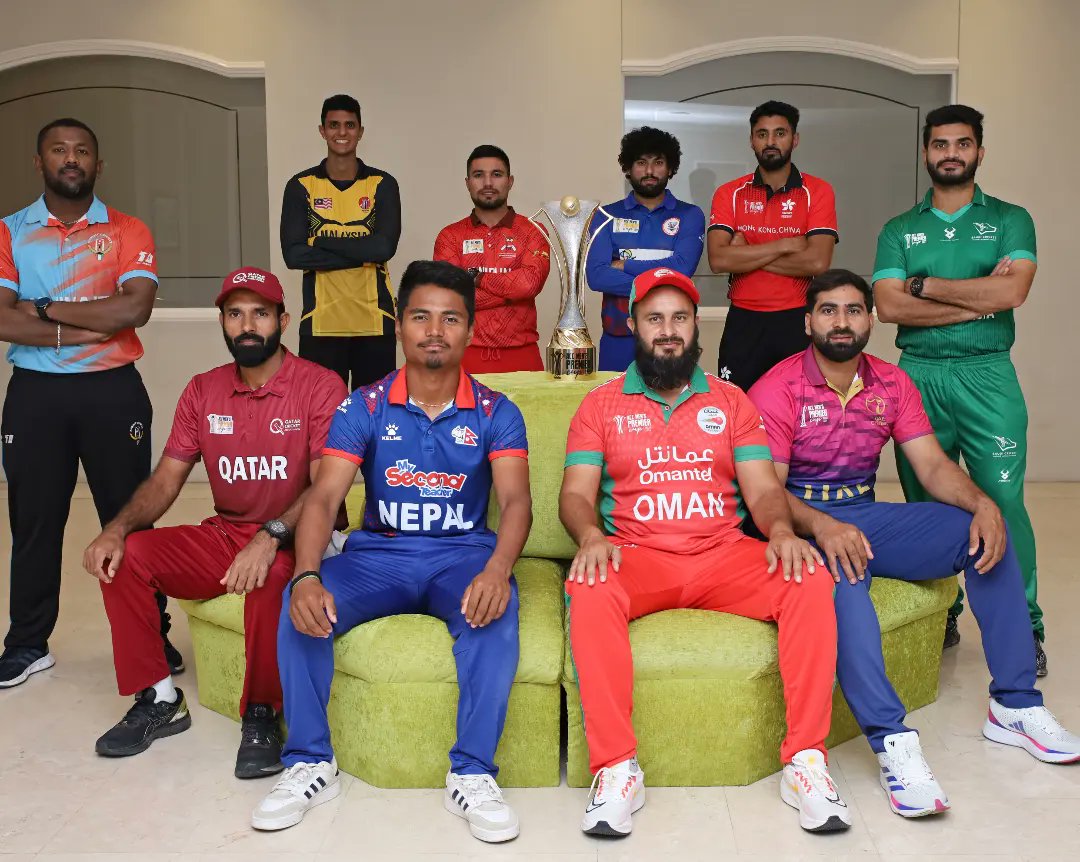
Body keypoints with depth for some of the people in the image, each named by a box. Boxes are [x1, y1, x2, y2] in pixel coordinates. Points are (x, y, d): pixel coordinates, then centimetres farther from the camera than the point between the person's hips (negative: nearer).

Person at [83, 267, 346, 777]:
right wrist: (117, 528, -14)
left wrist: (271, 536, -34)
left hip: (293, 542, -5)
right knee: (123, 557, -13)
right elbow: (166, 478, 5)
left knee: (270, 579, -38)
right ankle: (157, 701, 2)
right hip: (223, 537, 6)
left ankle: (261, 716, -15)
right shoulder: (203, 391, 7)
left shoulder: (320, 386, -10)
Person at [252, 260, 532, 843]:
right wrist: (307, 576, -31)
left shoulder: (496, 413, -1)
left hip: (462, 555, -1)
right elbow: (324, 498, -10)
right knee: (299, 604, -26)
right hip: (378, 555, 1)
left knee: (496, 608, -34)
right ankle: (310, 764, -9)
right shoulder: (363, 408, 0)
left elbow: (515, 500, -15)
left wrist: (496, 571, -38)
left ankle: (472, 774, -23)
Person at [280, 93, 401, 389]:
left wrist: (323, 241, -8)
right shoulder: (301, 186, 5)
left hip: (374, 319, 0)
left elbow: (384, 247, -9)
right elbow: (293, 254, -6)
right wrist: (362, 252, -10)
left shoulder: (382, 184, 5)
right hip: (321, 321, 0)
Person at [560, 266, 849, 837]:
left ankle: (805, 760, -18)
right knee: (588, 591, -34)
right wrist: (591, 535, -23)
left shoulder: (731, 402, 15)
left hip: (724, 554, 2)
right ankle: (616, 769, -27)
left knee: (811, 582, -25)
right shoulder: (601, 405, 10)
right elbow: (575, 494, 1)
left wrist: (780, 529, -17)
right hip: (636, 556, -1)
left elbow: (762, 488, 6)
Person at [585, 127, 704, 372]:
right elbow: (596, 276, -8)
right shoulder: (607, 216, 6)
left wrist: (623, 266, -6)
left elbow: (680, 269, -12)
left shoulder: (689, 215, 4)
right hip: (618, 339, 1)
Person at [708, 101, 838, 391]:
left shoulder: (817, 192, -1)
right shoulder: (729, 193, 3)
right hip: (744, 322, 1)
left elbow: (818, 262, -14)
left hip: (799, 321, -1)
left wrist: (746, 255, -10)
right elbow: (718, 260, -12)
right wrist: (786, 245, -13)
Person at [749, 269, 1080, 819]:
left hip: (867, 515, 6)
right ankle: (892, 740, -37)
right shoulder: (777, 390, -9)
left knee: (987, 534, -13)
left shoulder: (892, 384, 8)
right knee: (843, 578, -39)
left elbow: (933, 466, 3)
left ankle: (1014, 707, -5)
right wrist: (822, 527, -34)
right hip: (803, 523, -5)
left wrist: (982, 503, -18)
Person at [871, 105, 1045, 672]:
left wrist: (924, 285, -6)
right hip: (917, 375, 2)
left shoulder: (1009, 220, 8)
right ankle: (939, 616, 22)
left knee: (1002, 499, -5)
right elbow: (889, 307, -5)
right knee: (926, 500, 8)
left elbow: (1011, 292, -11)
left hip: (987, 374, -2)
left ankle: (1024, 628, 7)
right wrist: (978, 298, -8)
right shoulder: (898, 231, 11)